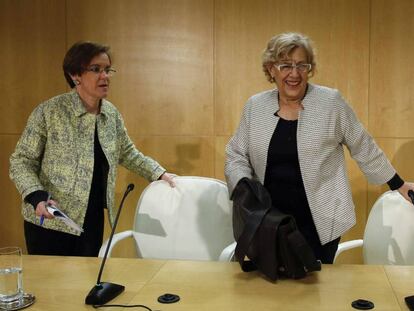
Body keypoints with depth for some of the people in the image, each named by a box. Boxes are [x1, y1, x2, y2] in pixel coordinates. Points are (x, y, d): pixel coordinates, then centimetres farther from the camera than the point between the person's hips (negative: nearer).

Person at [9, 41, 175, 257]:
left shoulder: (112, 114, 1)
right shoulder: (48, 112, -14)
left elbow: (127, 153, 16)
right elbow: (21, 161, -9)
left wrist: (159, 173, 10)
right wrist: (37, 197, -23)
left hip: (93, 221, 5)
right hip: (50, 222, -4)